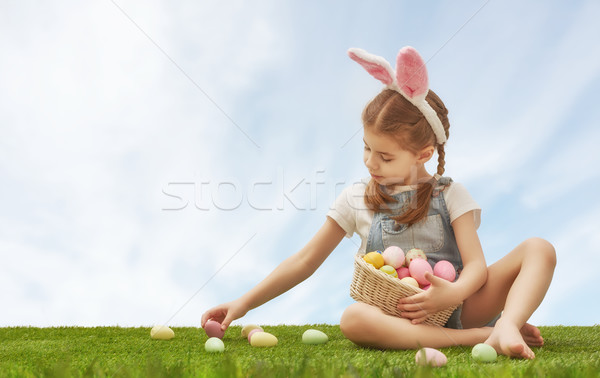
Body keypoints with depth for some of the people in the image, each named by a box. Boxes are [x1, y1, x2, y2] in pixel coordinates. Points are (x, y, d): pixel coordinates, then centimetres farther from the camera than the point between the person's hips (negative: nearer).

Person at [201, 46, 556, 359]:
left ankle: (506, 327, -41)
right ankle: (481, 337, -35)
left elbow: (476, 264, -3)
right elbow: (306, 261, 12)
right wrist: (243, 304, 7)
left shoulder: (449, 194, 6)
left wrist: (452, 294, -28)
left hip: (454, 308, 1)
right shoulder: (357, 198, 10)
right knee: (354, 319, -38)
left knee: (539, 249, -16)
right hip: (397, 316, 0)